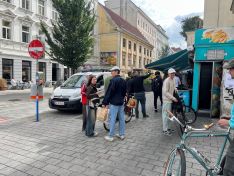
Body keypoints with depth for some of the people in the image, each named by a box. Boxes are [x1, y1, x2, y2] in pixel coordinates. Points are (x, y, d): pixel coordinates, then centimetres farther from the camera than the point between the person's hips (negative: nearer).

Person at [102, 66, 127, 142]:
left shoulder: (113, 80, -14)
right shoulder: (123, 81, 11)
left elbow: (109, 92, -16)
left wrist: (105, 102, -11)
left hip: (114, 103, -8)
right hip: (121, 102, 8)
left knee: (112, 119, -2)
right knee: (121, 119, 12)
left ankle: (110, 136, 4)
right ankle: (122, 134, 21)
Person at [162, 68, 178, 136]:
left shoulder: (173, 80, 10)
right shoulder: (167, 81, -17)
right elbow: (165, 92, -22)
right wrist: (173, 98, -23)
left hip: (170, 100, 9)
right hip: (166, 100, -9)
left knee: (168, 114, 17)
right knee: (166, 115, -2)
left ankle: (167, 128, 29)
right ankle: (165, 130, 7)